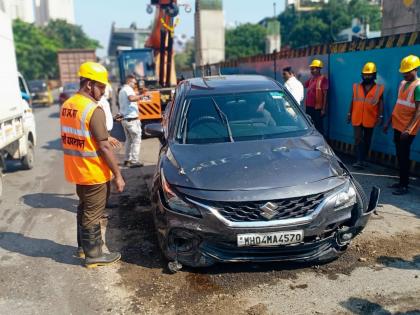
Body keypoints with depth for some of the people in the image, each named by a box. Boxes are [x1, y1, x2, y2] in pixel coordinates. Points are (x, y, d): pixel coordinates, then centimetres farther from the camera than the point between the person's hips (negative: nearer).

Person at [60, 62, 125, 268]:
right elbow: (104, 147, -22)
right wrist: (117, 175, -16)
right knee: (93, 214, 4)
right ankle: (93, 255, 17)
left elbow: (68, 139, 14)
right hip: (94, 173, -8)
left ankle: (83, 245, 36)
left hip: (76, 171, 8)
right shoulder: (94, 110, -20)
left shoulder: (66, 105, 7)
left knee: (84, 208, 23)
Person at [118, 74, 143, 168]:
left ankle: (127, 159, 22)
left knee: (129, 140, 19)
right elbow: (131, 98, -33)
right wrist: (141, 96, -34)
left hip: (124, 119, 10)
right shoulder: (128, 89, -11)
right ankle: (134, 161, -7)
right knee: (136, 140, -5)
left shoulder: (121, 90, 20)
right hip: (132, 119, -10)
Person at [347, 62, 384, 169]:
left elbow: (381, 103, 2)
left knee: (367, 140, 9)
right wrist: (349, 114, 8)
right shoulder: (356, 86, 5)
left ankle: (363, 159, 21)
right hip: (357, 119, 0)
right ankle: (360, 161, -8)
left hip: (370, 119, 0)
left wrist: (380, 116, -6)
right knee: (358, 139, -7)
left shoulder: (379, 88, 1)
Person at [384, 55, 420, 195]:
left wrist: (408, 129, -24)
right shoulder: (402, 83, 11)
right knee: (399, 155, 12)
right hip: (397, 125, 7)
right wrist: (389, 122, 16)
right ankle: (401, 181, 22)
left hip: (407, 129, -7)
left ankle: (404, 186, 4)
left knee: (404, 156, -3)